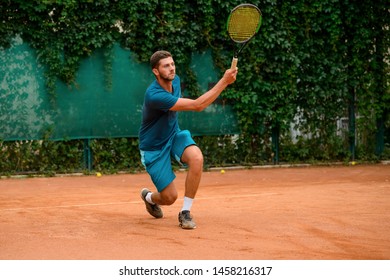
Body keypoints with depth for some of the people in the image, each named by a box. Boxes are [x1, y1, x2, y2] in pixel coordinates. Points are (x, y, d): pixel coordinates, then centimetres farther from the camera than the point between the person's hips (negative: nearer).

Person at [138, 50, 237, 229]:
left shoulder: (175, 80, -7)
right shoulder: (154, 95, -33)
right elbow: (197, 105, -37)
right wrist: (224, 81, -38)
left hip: (174, 136, 6)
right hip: (154, 148, -6)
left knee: (196, 157, -29)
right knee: (170, 198, -6)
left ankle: (185, 213, -16)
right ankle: (149, 197, 35)